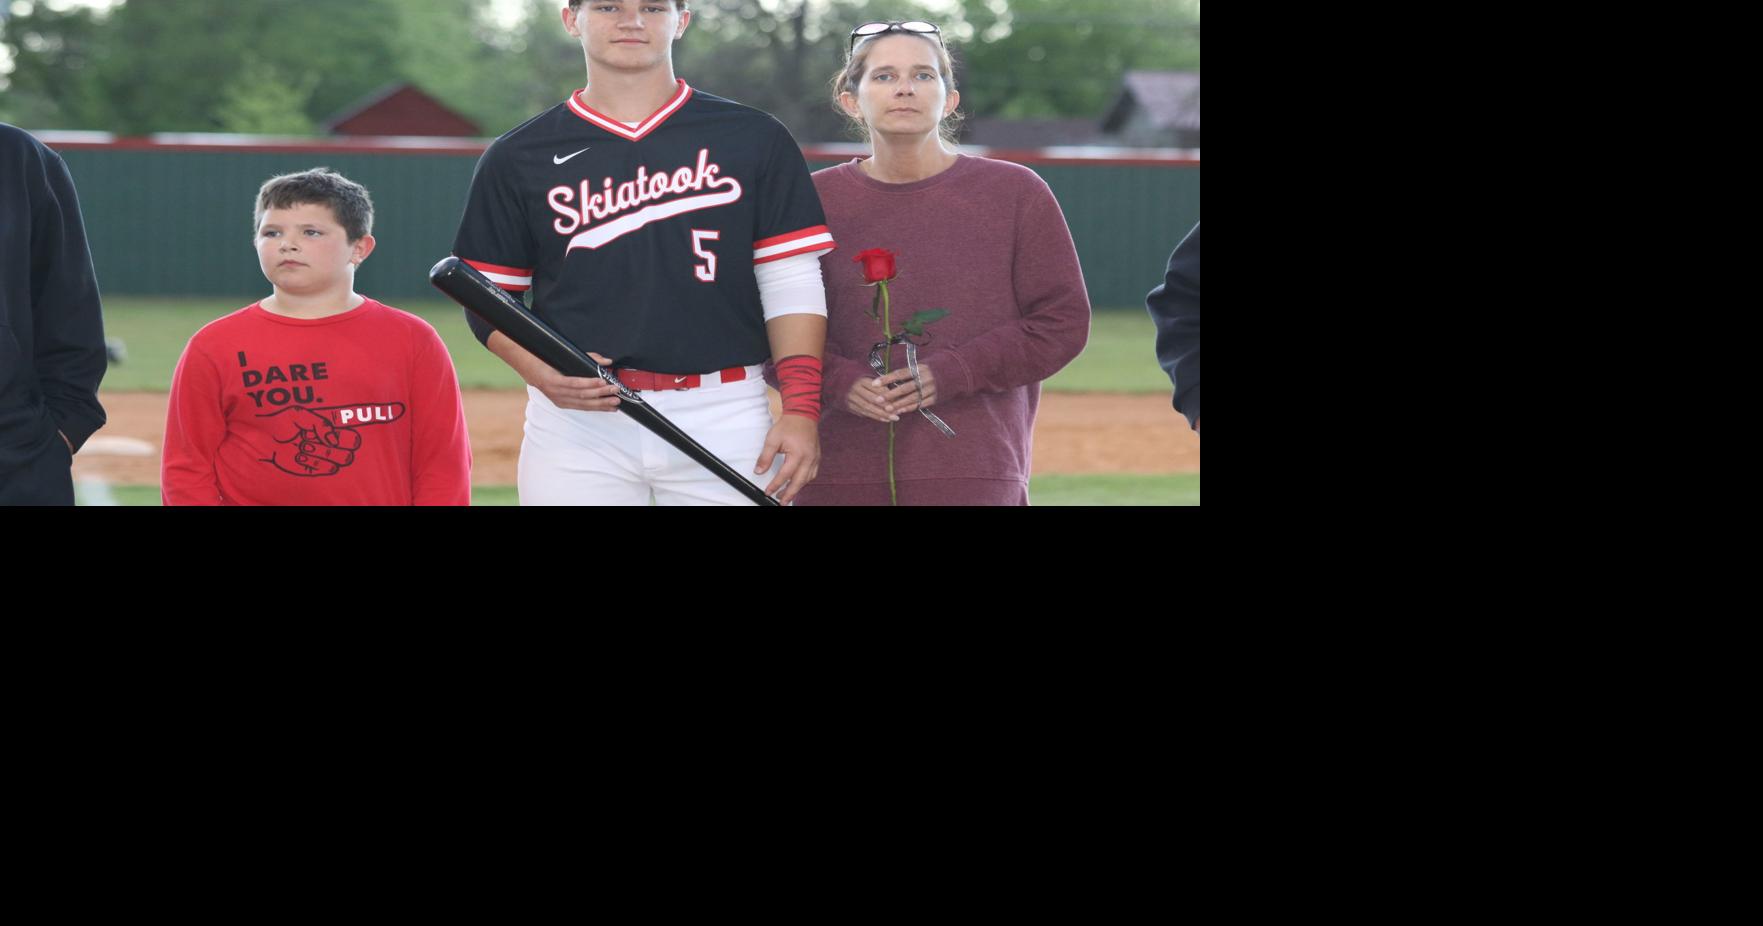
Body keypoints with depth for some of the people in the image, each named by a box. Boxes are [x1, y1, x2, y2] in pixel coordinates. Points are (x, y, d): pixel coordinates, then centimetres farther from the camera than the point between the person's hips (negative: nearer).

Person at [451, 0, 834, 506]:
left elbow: (791, 285, 5)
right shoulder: (517, 157, 8)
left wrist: (801, 407, -7)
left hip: (725, 421, 0)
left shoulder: (753, 139, 7)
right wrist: (540, 371, -9)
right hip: (577, 420, 1)